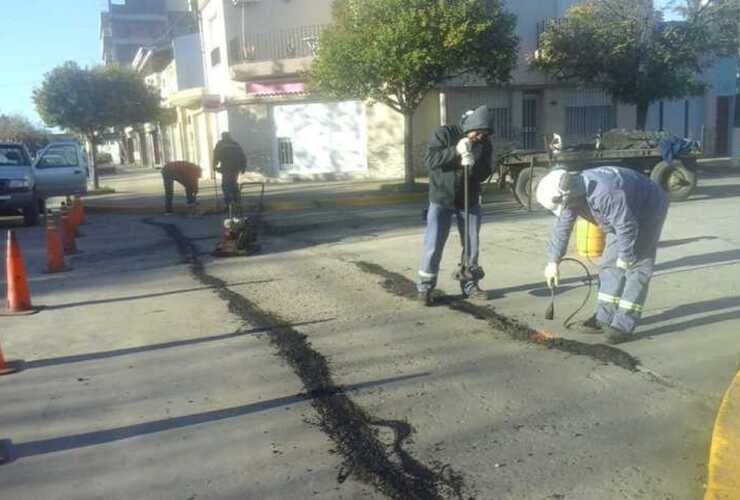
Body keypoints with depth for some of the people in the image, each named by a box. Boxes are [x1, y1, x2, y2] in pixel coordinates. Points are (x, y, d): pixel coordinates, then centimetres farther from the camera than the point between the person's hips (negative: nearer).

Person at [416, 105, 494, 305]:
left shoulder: (485, 143, -1)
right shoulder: (445, 134, -10)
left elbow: (485, 173, -6)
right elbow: (430, 160, -19)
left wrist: (473, 165, -28)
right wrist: (456, 151, -30)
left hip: (470, 202, 4)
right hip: (441, 200, -3)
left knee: (472, 246, 8)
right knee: (433, 246, -4)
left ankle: (470, 284, 23)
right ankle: (425, 288, 7)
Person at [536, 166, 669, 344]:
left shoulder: (606, 194, -41)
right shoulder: (572, 194, -13)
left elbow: (627, 228, -33)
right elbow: (562, 228, -1)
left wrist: (625, 258, -19)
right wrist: (553, 261, 4)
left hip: (648, 210, -8)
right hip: (623, 216, 8)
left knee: (636, 267, -12)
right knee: (611, 264, 6)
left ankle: (624, 326, -12)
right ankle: (604, 318, 12)